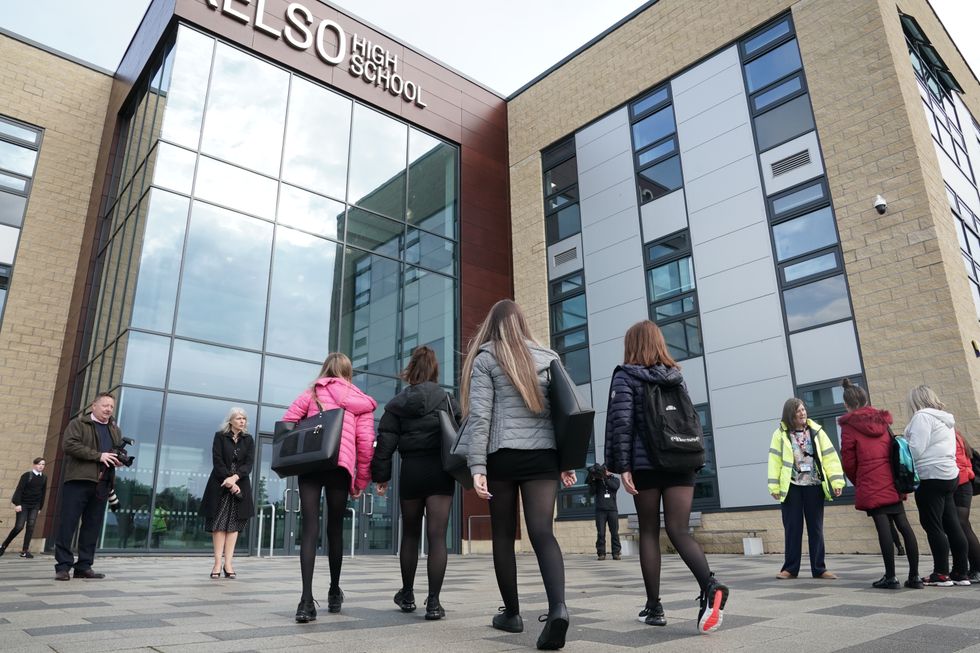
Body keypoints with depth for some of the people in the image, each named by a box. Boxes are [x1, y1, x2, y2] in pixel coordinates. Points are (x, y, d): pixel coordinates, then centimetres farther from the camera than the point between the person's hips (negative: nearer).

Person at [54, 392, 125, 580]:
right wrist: (98, 455, -16)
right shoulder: (78, 424, 4)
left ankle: (84, 566, 9)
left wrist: (120, 459, 2)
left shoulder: (115, 430, 21)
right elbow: (68, 445, -11)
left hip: (102, 485, 5)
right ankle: (63, 566, 1)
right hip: (77, 480, -5)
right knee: (67, 524, -5)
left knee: (92, 526, 5)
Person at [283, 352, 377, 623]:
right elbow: (366, 443, 5)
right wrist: (361, 480, 10)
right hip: (341, 465, 0)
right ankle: (334, 592, 25)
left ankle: (306, 600, -14)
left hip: (309, 463, 0)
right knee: (335, 528, 13)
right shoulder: (360, 402, 13)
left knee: (310, 528, -3)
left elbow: (287, 423, 6)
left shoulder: (312, 393, 14)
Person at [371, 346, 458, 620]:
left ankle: (407, 595, 28)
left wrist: (381, 475, 4)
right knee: (437, 536, -2)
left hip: (411, 471, 2)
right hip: (440, 470, -1)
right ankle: (433, 602, -5)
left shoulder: (397, 403, 4)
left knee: (410, 534, 16)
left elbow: (385, 442, -1)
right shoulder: (446, 399, 1)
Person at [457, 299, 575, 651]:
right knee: (543, 533, -3)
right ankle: (558, 606, -24)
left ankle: (511, 613, 20)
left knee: (503, 535, 11)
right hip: (544, 455, 2)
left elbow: (479, 415, -6)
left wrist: (477, 465, -9)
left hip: (503, 455, -2)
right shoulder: (548, 357, 12)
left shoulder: (485, 357, 3)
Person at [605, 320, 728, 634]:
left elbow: (621, 422, -10)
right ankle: (710, 585, -24)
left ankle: (654, 607, 10)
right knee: (679, 530, 2)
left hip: (646, 464, -3)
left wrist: (622, 466, -11)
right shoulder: (677, 376, 15)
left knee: (649, 533, 8)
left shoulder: (625, 375, -1)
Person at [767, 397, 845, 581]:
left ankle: (819, 568, 18)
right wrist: (774, 486, -9)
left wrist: (837, 481, -9)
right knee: (792, 528, 4)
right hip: (791, 487, -2)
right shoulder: (781, 434, -1)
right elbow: (775, 460, -4)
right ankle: (790, 568, 14)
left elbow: (829, 456, 0)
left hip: (814, 486, 2)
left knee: (816, 529, 8)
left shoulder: (816, 431, 5)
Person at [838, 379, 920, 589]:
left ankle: (890, 577, -1)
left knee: (884, 528, -4)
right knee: (904, 526, 8)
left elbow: (848, 462, -5)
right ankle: (914, 576, 10)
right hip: (892, 483, 5)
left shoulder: (849, 426, -5)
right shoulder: (882, 420, 12)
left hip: (871, 487, -5)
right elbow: (893, 450, 16)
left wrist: (858, 483, 12)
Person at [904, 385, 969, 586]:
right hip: (949, 475, 9)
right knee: (952, 525, 10)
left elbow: (915, 450, -18)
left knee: (933, 526, -4)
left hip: (931, 477, -9)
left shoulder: (922, 416, -10)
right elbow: (935, 448, 20)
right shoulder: (945, 419, 19)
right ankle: (960, 573, 13)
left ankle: (941, 574, -1)